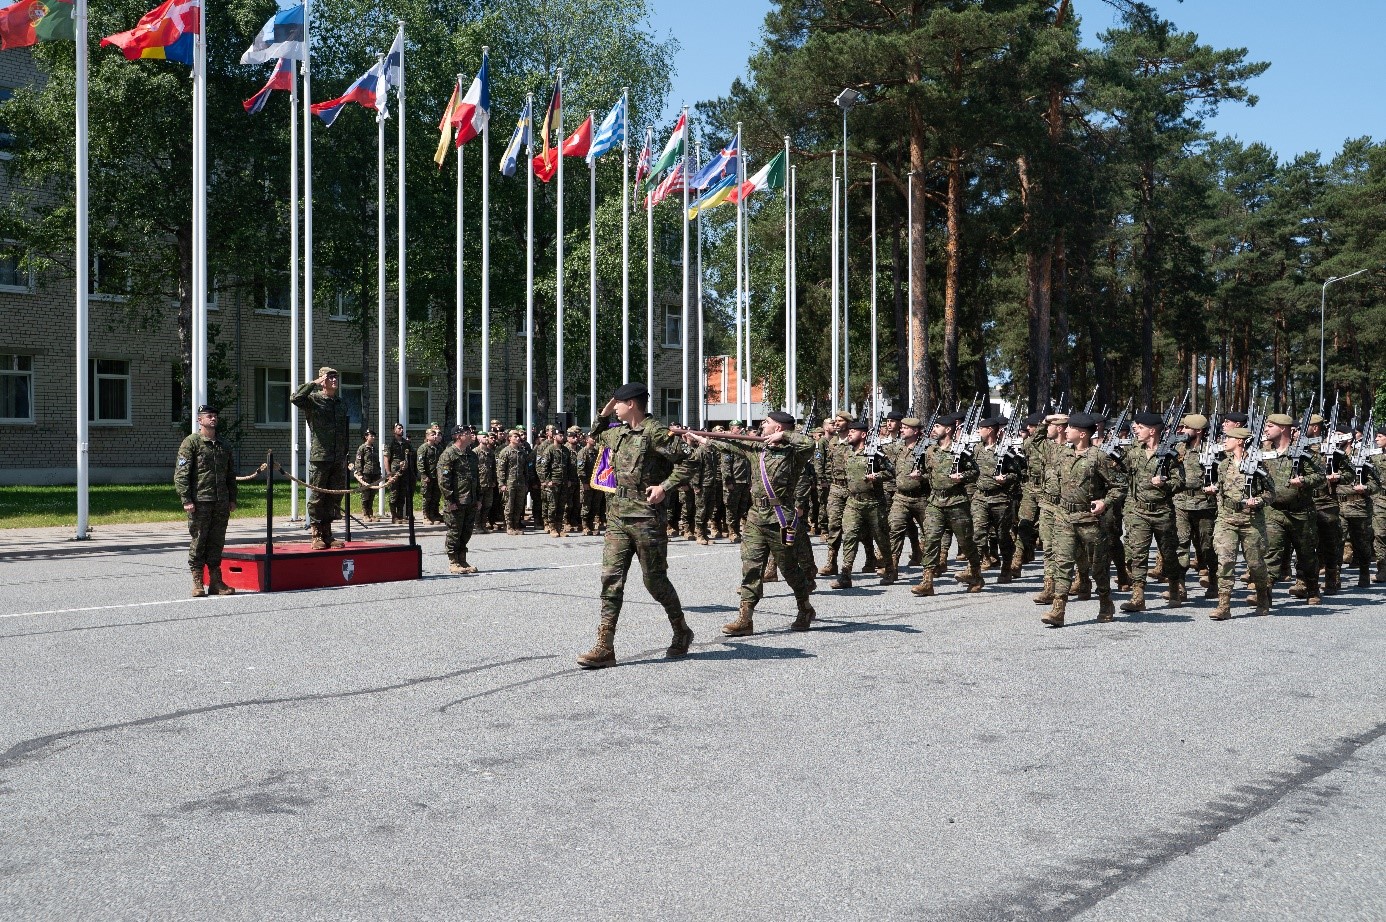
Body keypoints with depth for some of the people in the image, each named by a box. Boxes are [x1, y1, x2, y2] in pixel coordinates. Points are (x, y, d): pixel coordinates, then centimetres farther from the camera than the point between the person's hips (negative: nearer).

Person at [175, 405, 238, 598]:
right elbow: (180, 473, -7)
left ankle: (216, 581, 13)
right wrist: (186, 500, -14)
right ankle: (197, 583, 5)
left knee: (217, 542, 8)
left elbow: (230, 475, 24)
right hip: (200, 502, -5)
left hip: (221, 503, 6)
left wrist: (232, 499, 16)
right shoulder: (191, 443, -2)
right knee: (198, 542, -1)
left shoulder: (224, 446, 18)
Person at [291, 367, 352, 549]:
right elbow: (296, 398, -22)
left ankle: (327, 535, 15)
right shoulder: (313, 400, -1)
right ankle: (317, 536, 3)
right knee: (317, 497, -2)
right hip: (319, 457, -6)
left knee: (335, 497, 7)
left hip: (338, 459, 6)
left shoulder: (342, 404, 16)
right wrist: (314, 383, -15)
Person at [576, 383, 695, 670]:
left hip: (647, 519, -7)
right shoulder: (618, 433, 15)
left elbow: (687, 461, -13)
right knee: (611, 579, -2)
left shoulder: (655, 432, -9)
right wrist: (603, 414, 21)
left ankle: (682, 632, 27)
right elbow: (595, 436, 36)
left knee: (655, 580, 4)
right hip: (617, 516, 7)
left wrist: (664, 486, -19)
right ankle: (604, 648, -3)